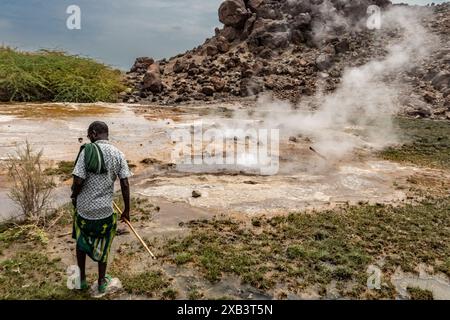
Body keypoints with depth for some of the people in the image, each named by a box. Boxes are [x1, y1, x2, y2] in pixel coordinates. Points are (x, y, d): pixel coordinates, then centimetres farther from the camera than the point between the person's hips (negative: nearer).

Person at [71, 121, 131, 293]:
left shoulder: (87, 151, -12)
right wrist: (127, 210, 4)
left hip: (84, 207, -1)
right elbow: (125, 184, -6)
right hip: (105, 209, 1)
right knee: (102, 246, 19)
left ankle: (82, 279, 36)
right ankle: (101, 282, 33)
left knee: (81, 242, 23)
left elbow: (78, 181, -17)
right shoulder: (118, 154, -4)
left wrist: (74, 197, 4)